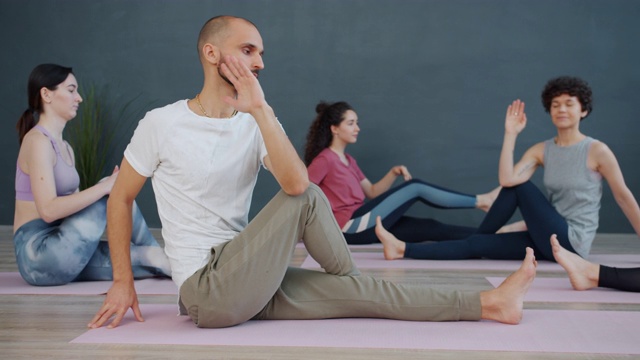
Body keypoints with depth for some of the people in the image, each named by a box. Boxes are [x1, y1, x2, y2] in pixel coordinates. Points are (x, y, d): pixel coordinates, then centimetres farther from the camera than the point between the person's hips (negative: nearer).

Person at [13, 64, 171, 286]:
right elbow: (48, 210, -23)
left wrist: (111, 185, -2)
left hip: (59, 255, 9)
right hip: (38, 255, -8)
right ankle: (156, 254, 0)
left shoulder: (65, 148, 17)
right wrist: (105, 187, -23)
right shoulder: (38, 141, -12)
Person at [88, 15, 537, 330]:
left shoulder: (256, 123, 3)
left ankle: (489, 303, 2)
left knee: (359, 293, -3)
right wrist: (123, 281, 0)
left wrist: (260, 110, -23)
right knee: (307, 200, -18)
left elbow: (296, 182, -17)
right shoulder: (161, 124, -8)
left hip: (249, 284, 5)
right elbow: (121, 198, 2)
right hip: (205, 292, -5)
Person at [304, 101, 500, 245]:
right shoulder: (325, 160, -7)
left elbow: (372, 192, 18)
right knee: (415, 187, -9)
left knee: (429, 228, -5)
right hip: (352, 227, -8)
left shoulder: (348, 160, 20)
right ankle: (480, 201, -2)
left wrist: (393, 173, 3)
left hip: (363, 225, 8)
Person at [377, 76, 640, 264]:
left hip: (573, 243, -5)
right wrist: (511, 134, -13)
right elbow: (507, 179, -12)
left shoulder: (597, 151, -8)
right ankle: (403, 249, -12)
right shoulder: (541, 151, 5)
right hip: (550, 241, 5)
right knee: (476, 245, -12)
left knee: (521, 187, -17)